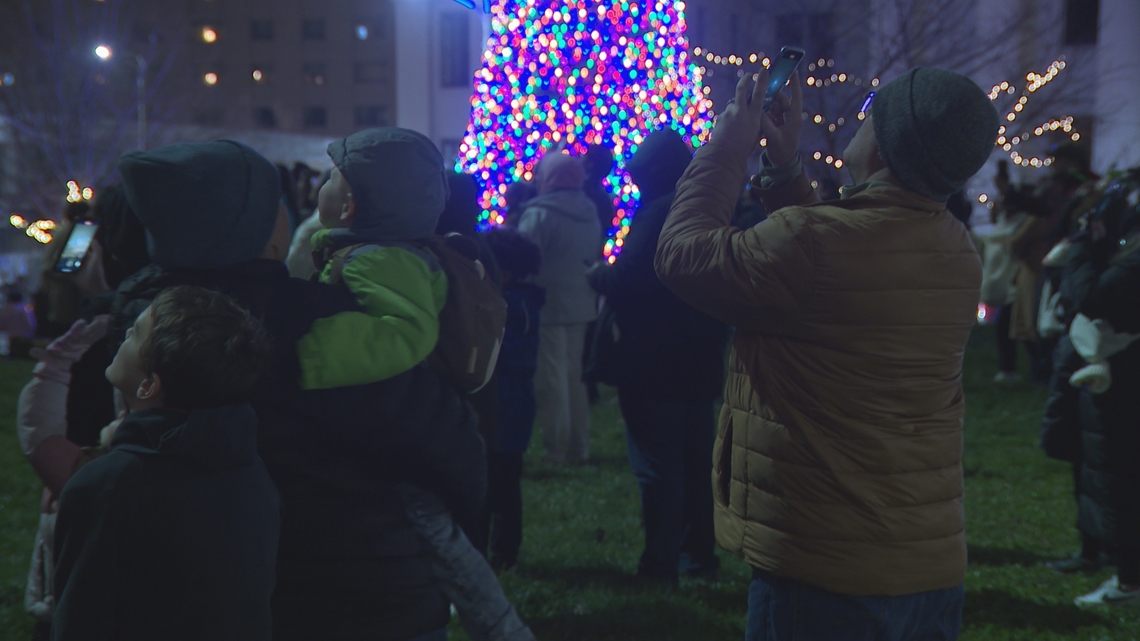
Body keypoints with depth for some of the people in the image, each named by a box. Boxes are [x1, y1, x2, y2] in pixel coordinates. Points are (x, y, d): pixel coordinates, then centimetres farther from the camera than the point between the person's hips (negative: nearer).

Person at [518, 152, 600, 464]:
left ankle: (557, 450, 5)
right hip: (581, 307, 7)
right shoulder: (590, 213, 7)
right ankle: (579, 447, 22)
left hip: (548, 307, -7)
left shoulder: (539, 214, -15)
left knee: (551, 380, 1)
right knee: (575, 376, 15)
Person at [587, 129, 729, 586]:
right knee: (697, 462, 15)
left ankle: (661, 563, 4)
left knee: (658, 467, -1)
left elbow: (626, 283, -23)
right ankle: (700, 554, 24)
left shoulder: (659, 213, -18)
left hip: (654, 364, -8)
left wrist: (599, 276, -2)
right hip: (700, 361, 8)